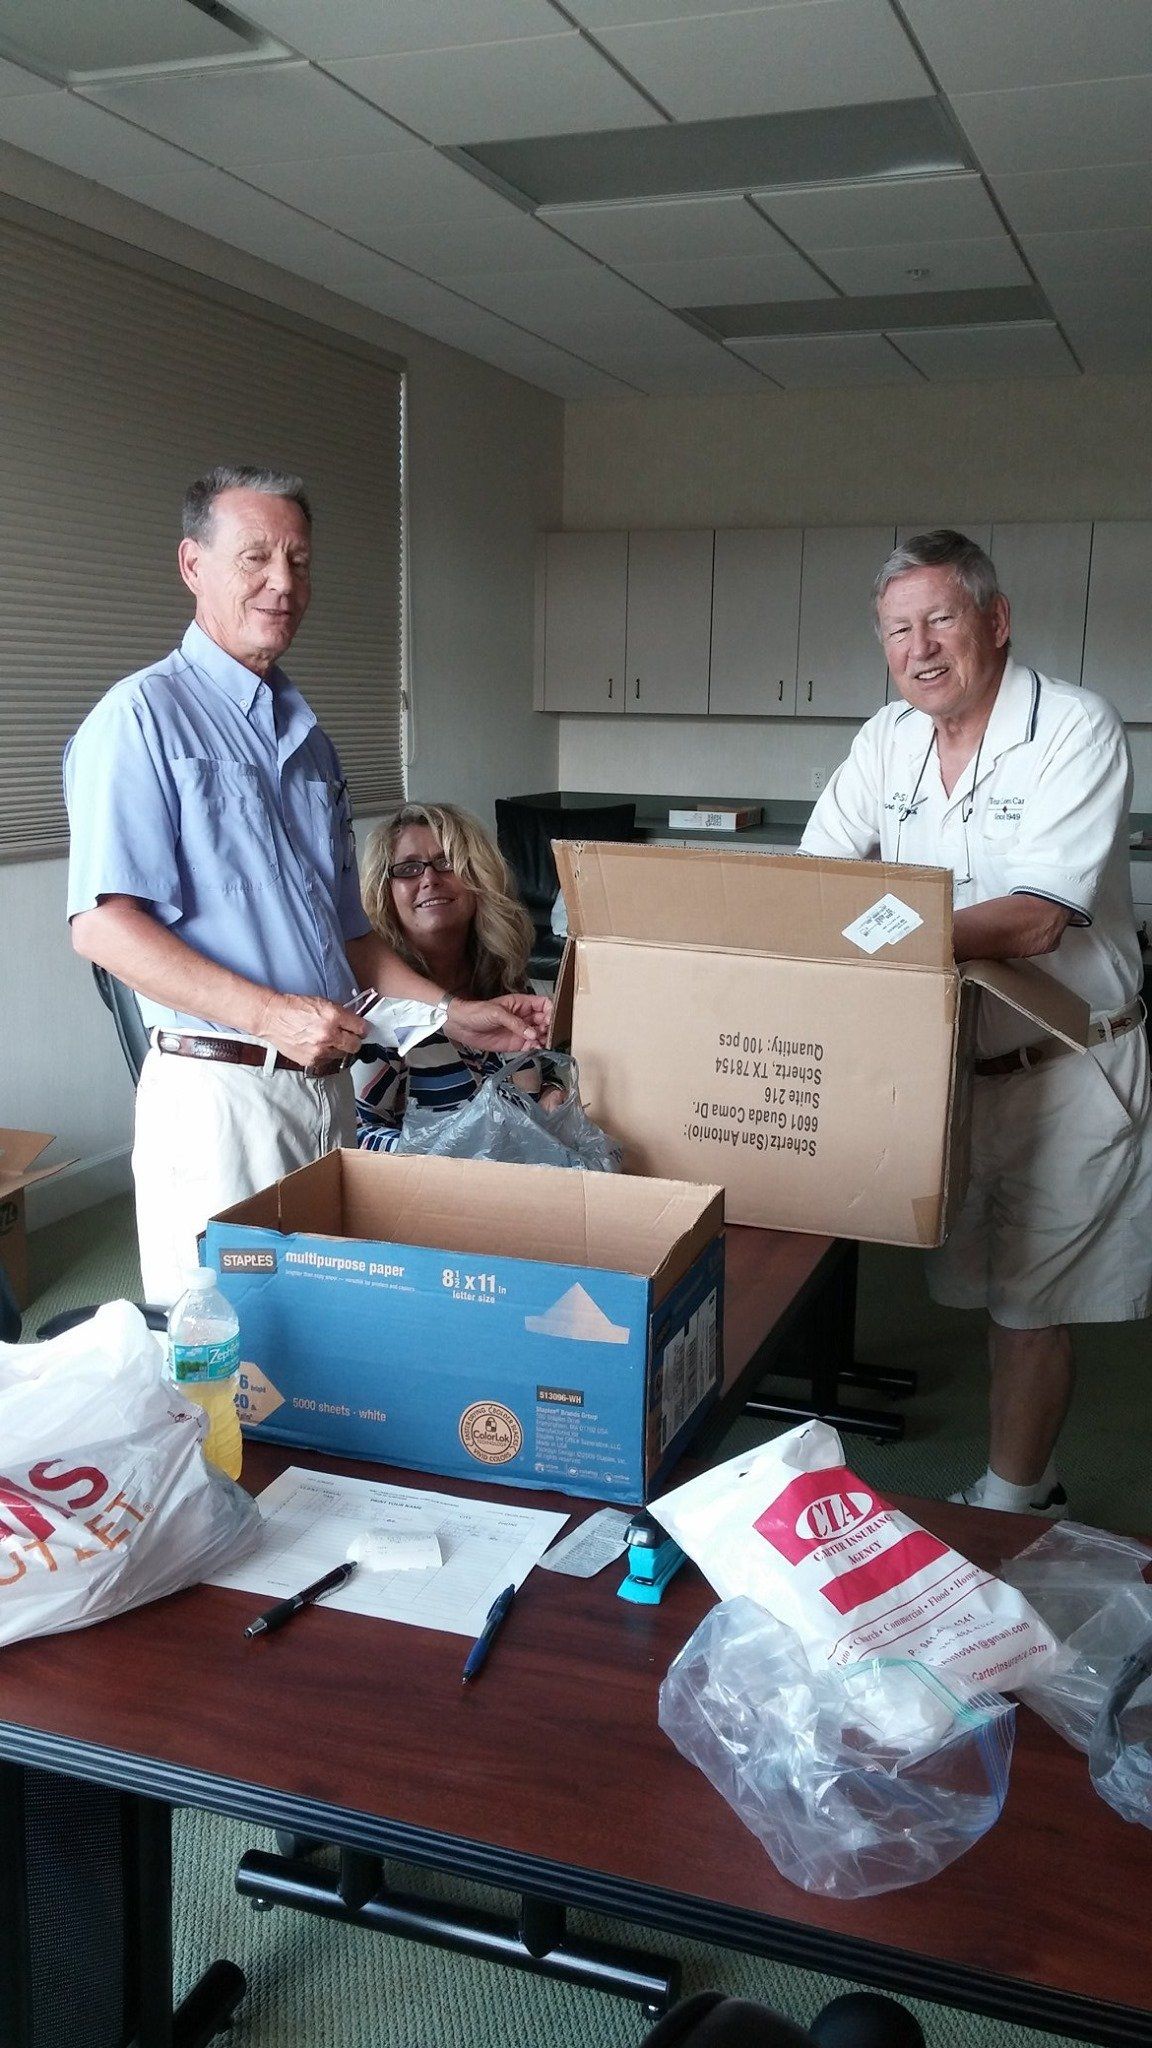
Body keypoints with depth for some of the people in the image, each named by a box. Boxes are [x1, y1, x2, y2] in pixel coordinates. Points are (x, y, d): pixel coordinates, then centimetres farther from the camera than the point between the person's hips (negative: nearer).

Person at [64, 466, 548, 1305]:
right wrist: (269, 1013, -23)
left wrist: (450, 1011, 12)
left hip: (327, 1081, 7)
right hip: (216, 1087, -7)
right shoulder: (145, 715, -7)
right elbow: (103, 923, -17)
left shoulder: (306, 735, 17)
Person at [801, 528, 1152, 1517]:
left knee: (1030, 1304, 3)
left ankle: (1007, 1508, 20)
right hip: (951, 1064, 6)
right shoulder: (888, 740, 3)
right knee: (996, 1291, 16)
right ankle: (1035, 1485, 34)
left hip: (1069, 1070, -6)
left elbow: (1036, 920, -26)